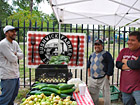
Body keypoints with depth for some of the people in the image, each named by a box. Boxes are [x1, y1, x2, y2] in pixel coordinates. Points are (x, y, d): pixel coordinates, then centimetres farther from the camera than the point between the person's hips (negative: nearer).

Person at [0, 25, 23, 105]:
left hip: (16, 75, 9)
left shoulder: (15, 43, 12)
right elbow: (12, 59, -19)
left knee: (13, 97, 20)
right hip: (8, 76, -9)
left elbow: (21, 55, 9)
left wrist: (15, 53, -10)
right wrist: (16, 56, 2)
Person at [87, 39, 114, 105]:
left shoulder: (106, 54, -4)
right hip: (92, 79, 6)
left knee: (106, 94, -2)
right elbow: (89, 63, 30)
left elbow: (111, 64, -10)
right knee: (93, 94, 13)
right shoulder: (92, 55, 15)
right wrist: (89, 71, 19)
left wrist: (108, 74, -13)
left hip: (103, 79, -5)